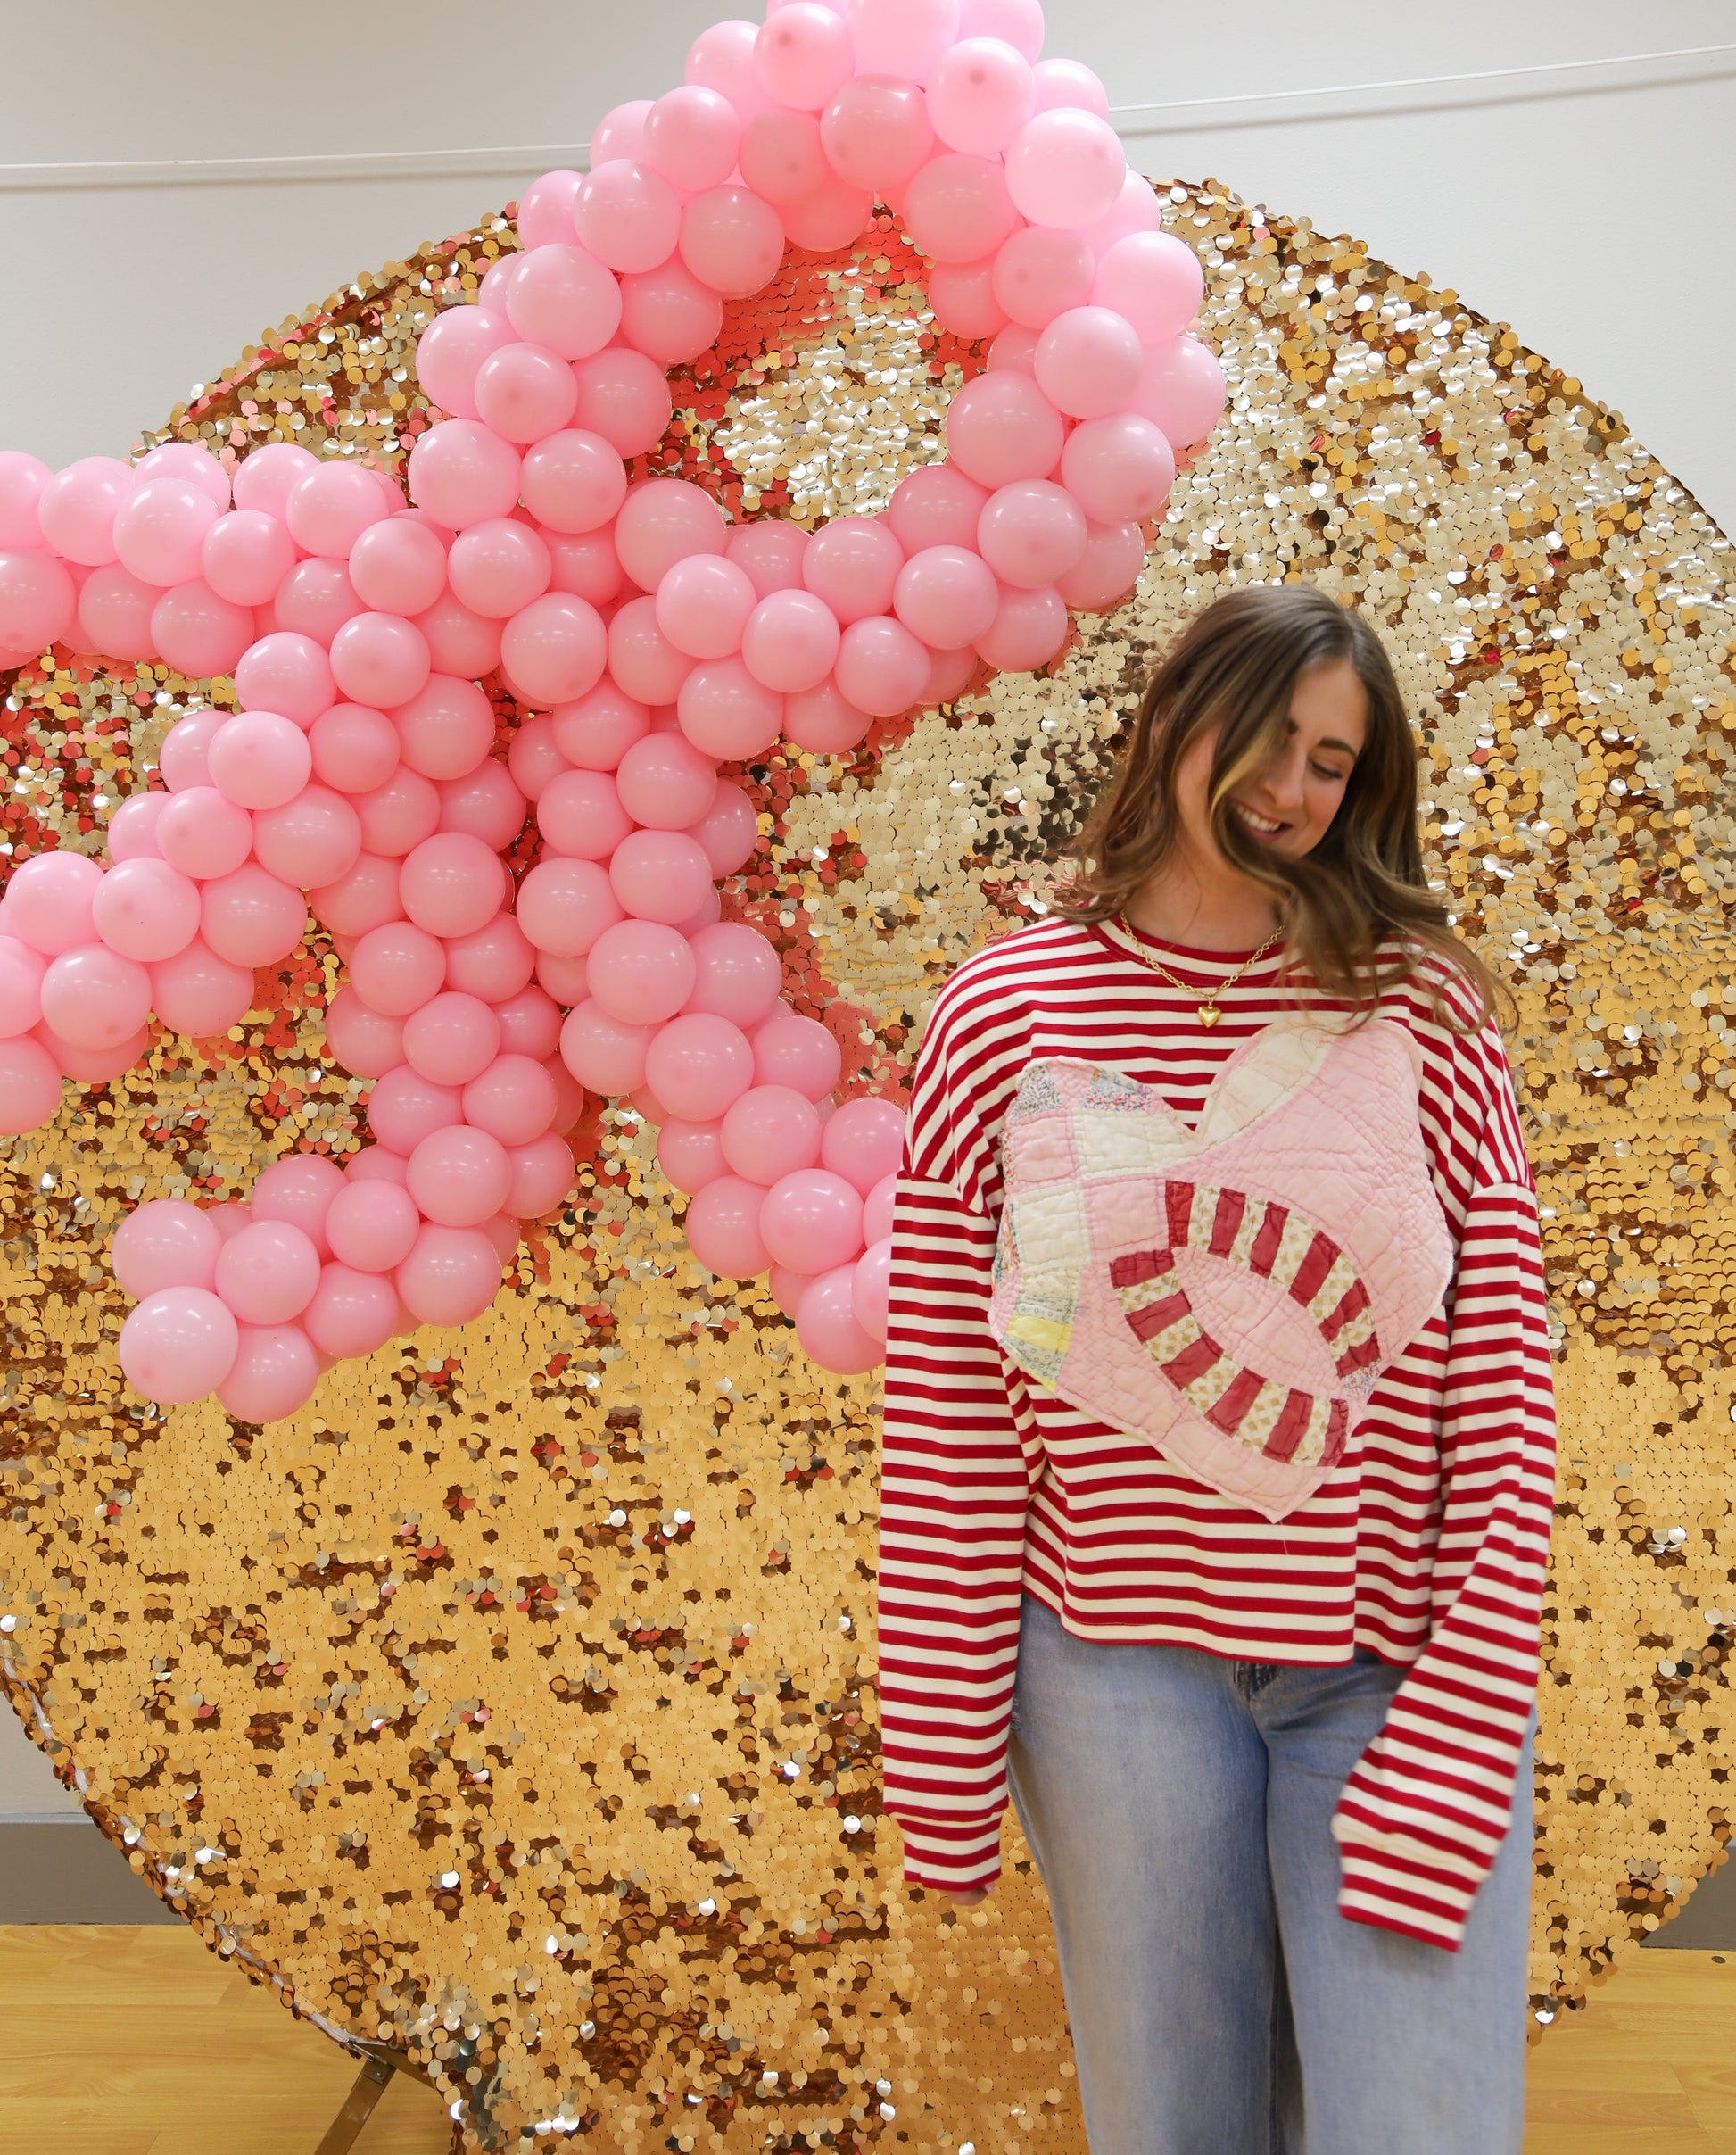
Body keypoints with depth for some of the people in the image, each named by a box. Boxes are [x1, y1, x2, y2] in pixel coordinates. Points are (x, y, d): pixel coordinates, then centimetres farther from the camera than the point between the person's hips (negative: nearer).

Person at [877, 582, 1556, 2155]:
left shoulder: (1426, 1009, 0)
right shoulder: (1006, 1013, -1)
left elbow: (1506, 1392, -3)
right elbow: (943, 1413, -1)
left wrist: (1454, 1754, -9)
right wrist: (945, 1757, -2)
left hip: (1395, 1672, 0)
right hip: (1123, 1661, 0)